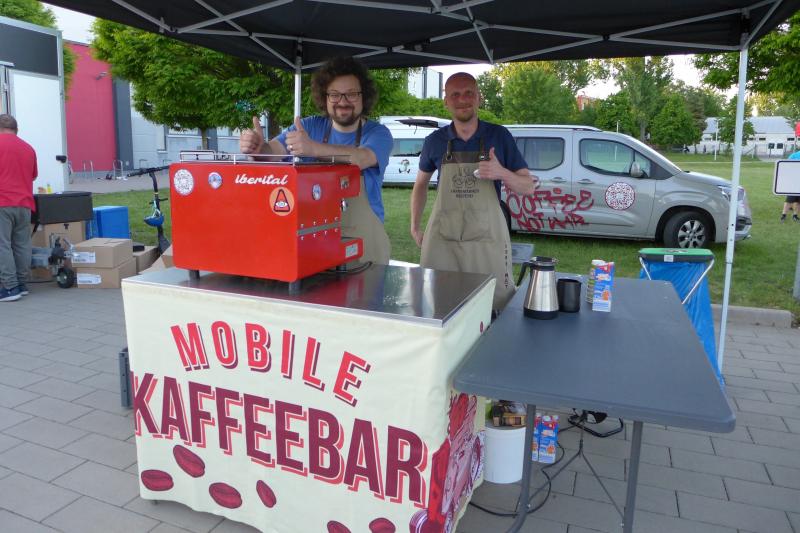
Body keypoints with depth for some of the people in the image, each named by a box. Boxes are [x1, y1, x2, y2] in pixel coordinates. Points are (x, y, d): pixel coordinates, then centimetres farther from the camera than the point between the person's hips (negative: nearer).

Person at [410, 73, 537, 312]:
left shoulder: (499, 136, 1)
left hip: (487, 238, -1)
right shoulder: (435, 141, 5)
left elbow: (529, 187, 3)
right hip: (441, 239, 2)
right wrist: (415, 228, 12)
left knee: (496, 305, 2)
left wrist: (502, 173, -17)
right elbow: (420, 185, 19)